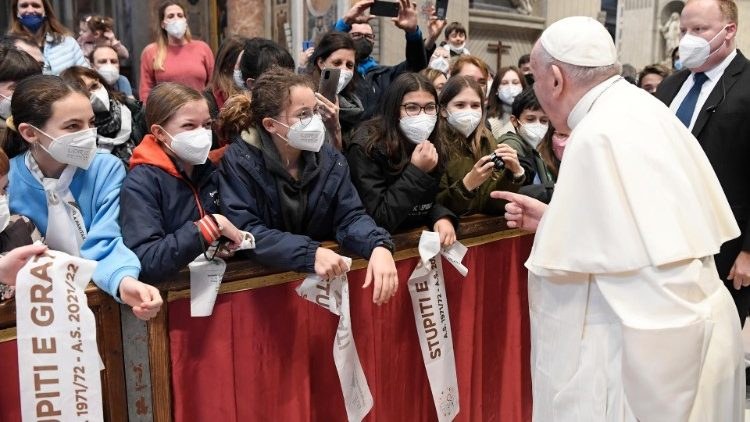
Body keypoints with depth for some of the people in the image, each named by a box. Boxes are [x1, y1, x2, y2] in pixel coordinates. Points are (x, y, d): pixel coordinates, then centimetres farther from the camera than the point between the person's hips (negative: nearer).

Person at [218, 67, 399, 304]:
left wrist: (379, 246, -24)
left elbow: (350, 216, -3)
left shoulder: (330, 159, 1)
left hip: (324, 279, 2)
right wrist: (310, 254, -31)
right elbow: (244, 231, -19)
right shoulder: (239, 161, -11)